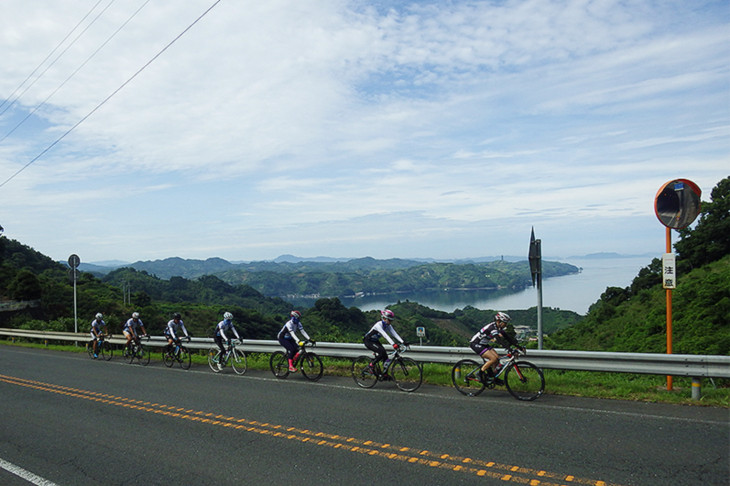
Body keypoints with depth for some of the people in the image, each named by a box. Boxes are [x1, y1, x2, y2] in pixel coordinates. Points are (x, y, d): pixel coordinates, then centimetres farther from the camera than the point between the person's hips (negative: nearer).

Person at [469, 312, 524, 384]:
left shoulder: (499, 328, 3)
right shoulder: (492, 327, -26)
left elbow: (508, 337, 5)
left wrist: (519, 346, -2)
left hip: (484, 344, 9)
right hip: (475, 344, -9)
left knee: (497, 358, -1)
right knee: (493, 359, -19)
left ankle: (494, 378, 12)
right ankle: (480, 373, -6)